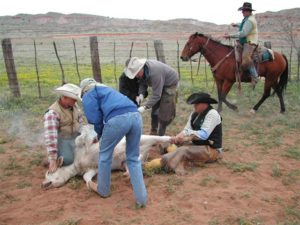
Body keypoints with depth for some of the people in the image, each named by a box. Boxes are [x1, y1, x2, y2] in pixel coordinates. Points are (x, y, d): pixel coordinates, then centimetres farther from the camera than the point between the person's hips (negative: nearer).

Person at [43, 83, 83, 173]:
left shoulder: (73, 105, -7)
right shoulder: (53, 113, -29)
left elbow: (80, 119, 11)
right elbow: (50, 136, -34)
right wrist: (52, 159, -36)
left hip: (75, 136, 6)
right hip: (62, 139, -6)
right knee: (67, 160, -21)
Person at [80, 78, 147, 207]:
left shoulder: (88, 95, 21)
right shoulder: (107, 89, 41)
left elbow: (95, 118, 9)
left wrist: (100, 134, 27)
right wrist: (103, 134, 45)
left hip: (118, 119, -6)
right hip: (136, 116, 6)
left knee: (105, 154, 19)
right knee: (133, 158, 18)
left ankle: (103, 190, 36)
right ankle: (141, 198, 15)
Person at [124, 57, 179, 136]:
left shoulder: (154, 73, -42)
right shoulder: (142, 69, -20)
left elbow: (156, 95, -38)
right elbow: (143, 81, -1)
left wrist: (145, 107, -41)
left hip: (170, 83, -8)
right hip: (158, 84, 8)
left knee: (164, 111, -9)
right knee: (155, 108, 10)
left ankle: (160, 134, 3)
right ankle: (153, 131, 22)